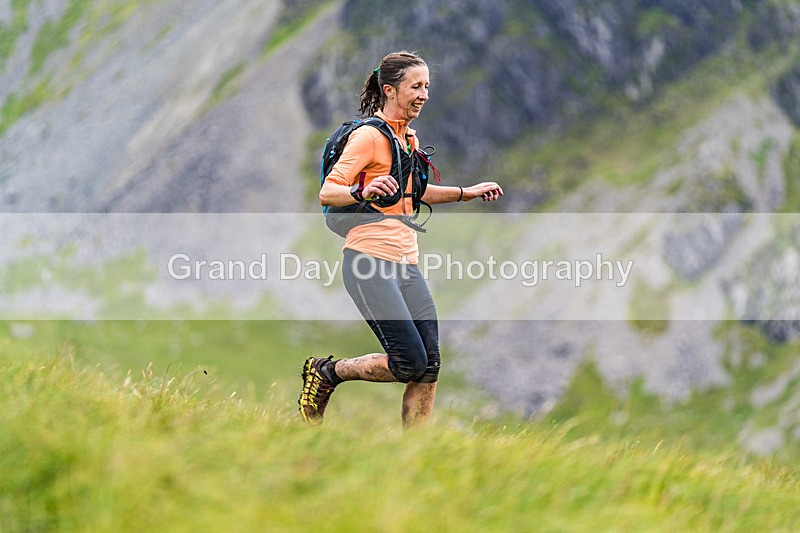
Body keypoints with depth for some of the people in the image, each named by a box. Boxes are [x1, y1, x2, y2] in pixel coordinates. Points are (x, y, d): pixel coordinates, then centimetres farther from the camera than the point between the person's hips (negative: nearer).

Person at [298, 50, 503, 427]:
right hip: (370, 262, -8)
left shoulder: (409, 138, 19)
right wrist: (362, 192, -32)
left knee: (430, 366, -4)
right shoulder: (368, 135, -7)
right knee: (410, 361, -16)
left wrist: (468, 193, 28)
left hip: (406, 263, 8)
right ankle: (326, 373, 6)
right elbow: (327, 192, -12)